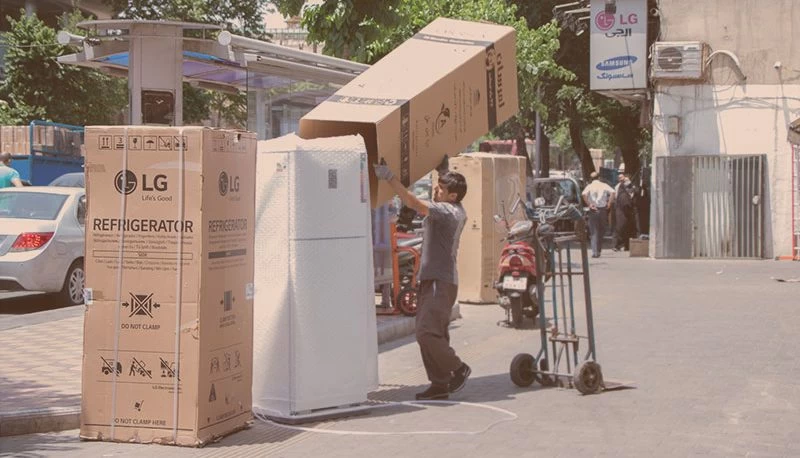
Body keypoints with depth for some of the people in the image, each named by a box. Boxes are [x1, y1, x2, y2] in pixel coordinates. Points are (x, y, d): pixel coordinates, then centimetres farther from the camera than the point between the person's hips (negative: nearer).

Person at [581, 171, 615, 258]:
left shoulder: (589, 186, 1)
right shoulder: (604, 185, 4)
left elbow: (584, 194, -20)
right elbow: (612, 192, -12)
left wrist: (589, 204, -12)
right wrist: (609, 203, -7)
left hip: (593, 210, -1)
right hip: (603, 209, 1)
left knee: (594, 232, 1)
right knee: (601, 231, 16)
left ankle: (595, 252, -10)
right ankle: (599, 250, 20)